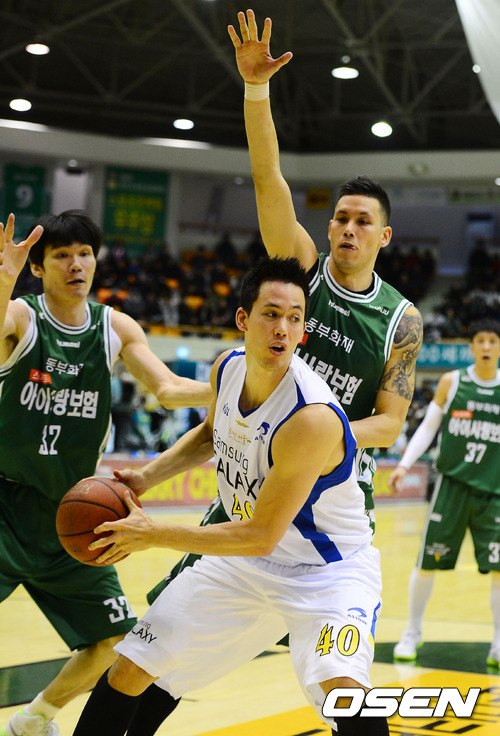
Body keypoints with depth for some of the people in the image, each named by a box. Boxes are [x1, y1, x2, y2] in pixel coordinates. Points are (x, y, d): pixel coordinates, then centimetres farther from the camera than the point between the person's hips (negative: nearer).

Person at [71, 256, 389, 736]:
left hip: (326, 568, -6)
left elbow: (260, 536, -28)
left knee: (341, 687, -34)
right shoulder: (227, 368, -9)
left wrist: (154, 534, -22)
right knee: (129, 670, 7)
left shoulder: (314, 418, -33)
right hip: (244, 563, 7)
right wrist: (147, 476, 3)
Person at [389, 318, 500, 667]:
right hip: (452, 482, 0)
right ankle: (413, 632, 21)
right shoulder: (451, 382, -1)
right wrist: (404, 464, -5)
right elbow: (428, 427, 5)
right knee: (427, 562, 2)